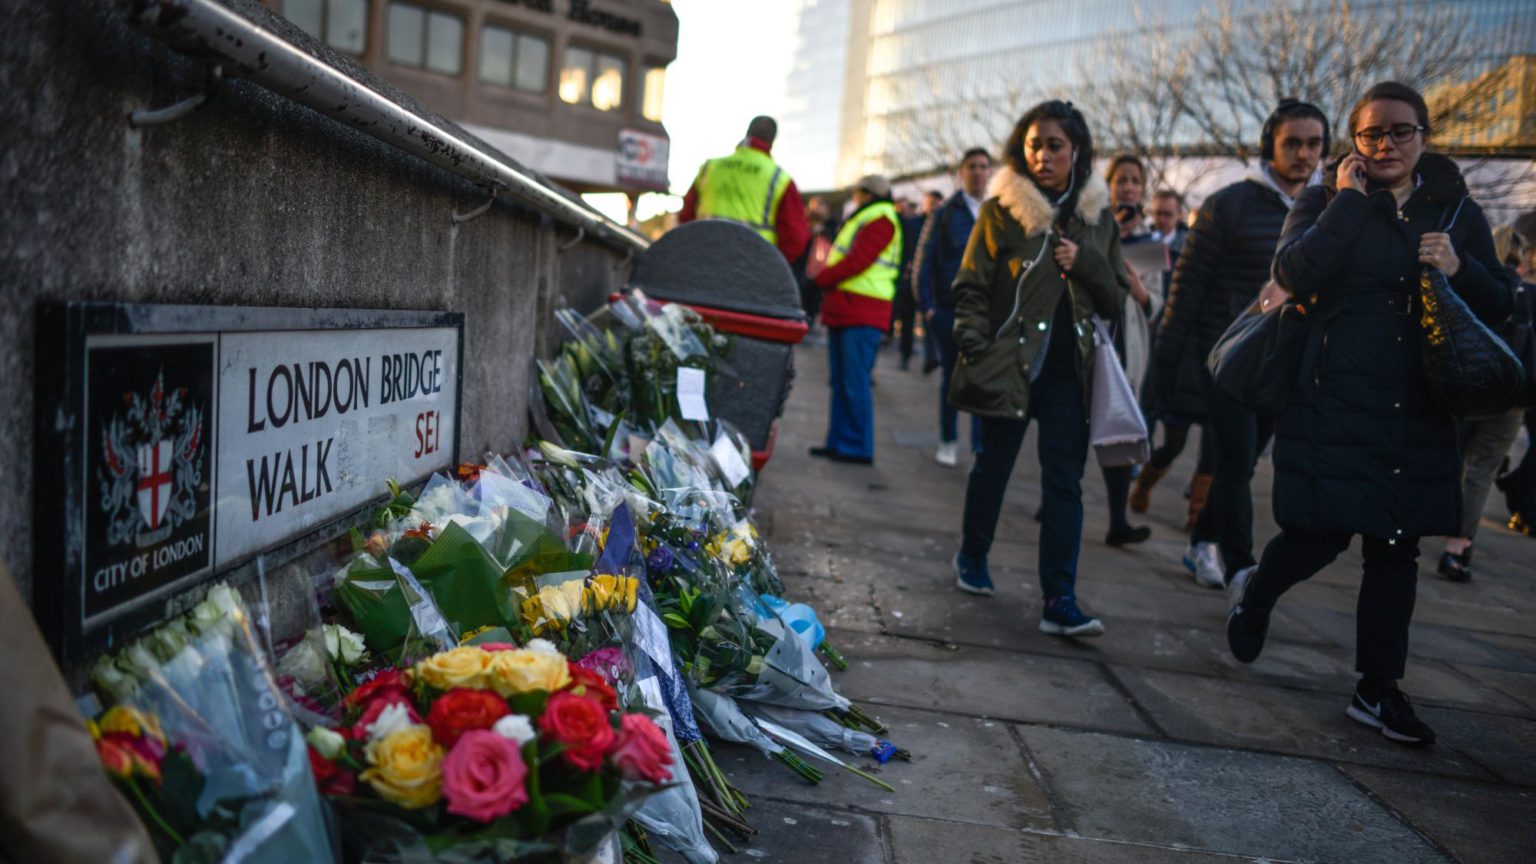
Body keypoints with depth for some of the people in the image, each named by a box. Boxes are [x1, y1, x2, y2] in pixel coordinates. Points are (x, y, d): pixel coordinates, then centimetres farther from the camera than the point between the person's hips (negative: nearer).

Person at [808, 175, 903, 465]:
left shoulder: (880, 220, -8)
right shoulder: (863, 218, 24)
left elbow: (857, 261, -17)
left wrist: (821, 279, -7)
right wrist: (826, 281, 6)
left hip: (862, 314, -10)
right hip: (843, 310, 10)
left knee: (855, 382, -9)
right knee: (840, 381, 11)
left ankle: (858, 447, -5)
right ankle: (838, 442, 16)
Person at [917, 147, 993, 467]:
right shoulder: (946, 213, 2)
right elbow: (924, 260, 0)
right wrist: (926, 304, -8)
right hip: (949, 307, 0)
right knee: (950, 376, 9)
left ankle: (981, 445, 2)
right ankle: (947, 442, 22)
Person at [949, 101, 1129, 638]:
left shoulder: (1097, 217, 9)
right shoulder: (1001, 210, -1)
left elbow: (1116, 300, 11)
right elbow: (970, 288, -2)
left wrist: (1084, 262, -7)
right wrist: (976, 352, -14)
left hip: (1068, 372, 3)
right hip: (1008, 366, -2)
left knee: (1065, 482, -2)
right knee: (994, 465, 11)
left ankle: (1060, 603, -1)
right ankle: (972, 556, 36)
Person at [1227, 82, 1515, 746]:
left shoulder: (1458, 213, 12)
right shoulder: (1326, 203, 3)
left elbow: (1499, 307, 12)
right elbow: (1293, 273, -16)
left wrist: (1460, 269, -8)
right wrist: (1350, 200, -13)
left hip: (1418, 411, 4)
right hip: (1333, 404, -3)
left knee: (1396, 550, 6)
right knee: (1322, 533, -5)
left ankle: (1378, 690, 17)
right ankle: (1255, 592, 29)